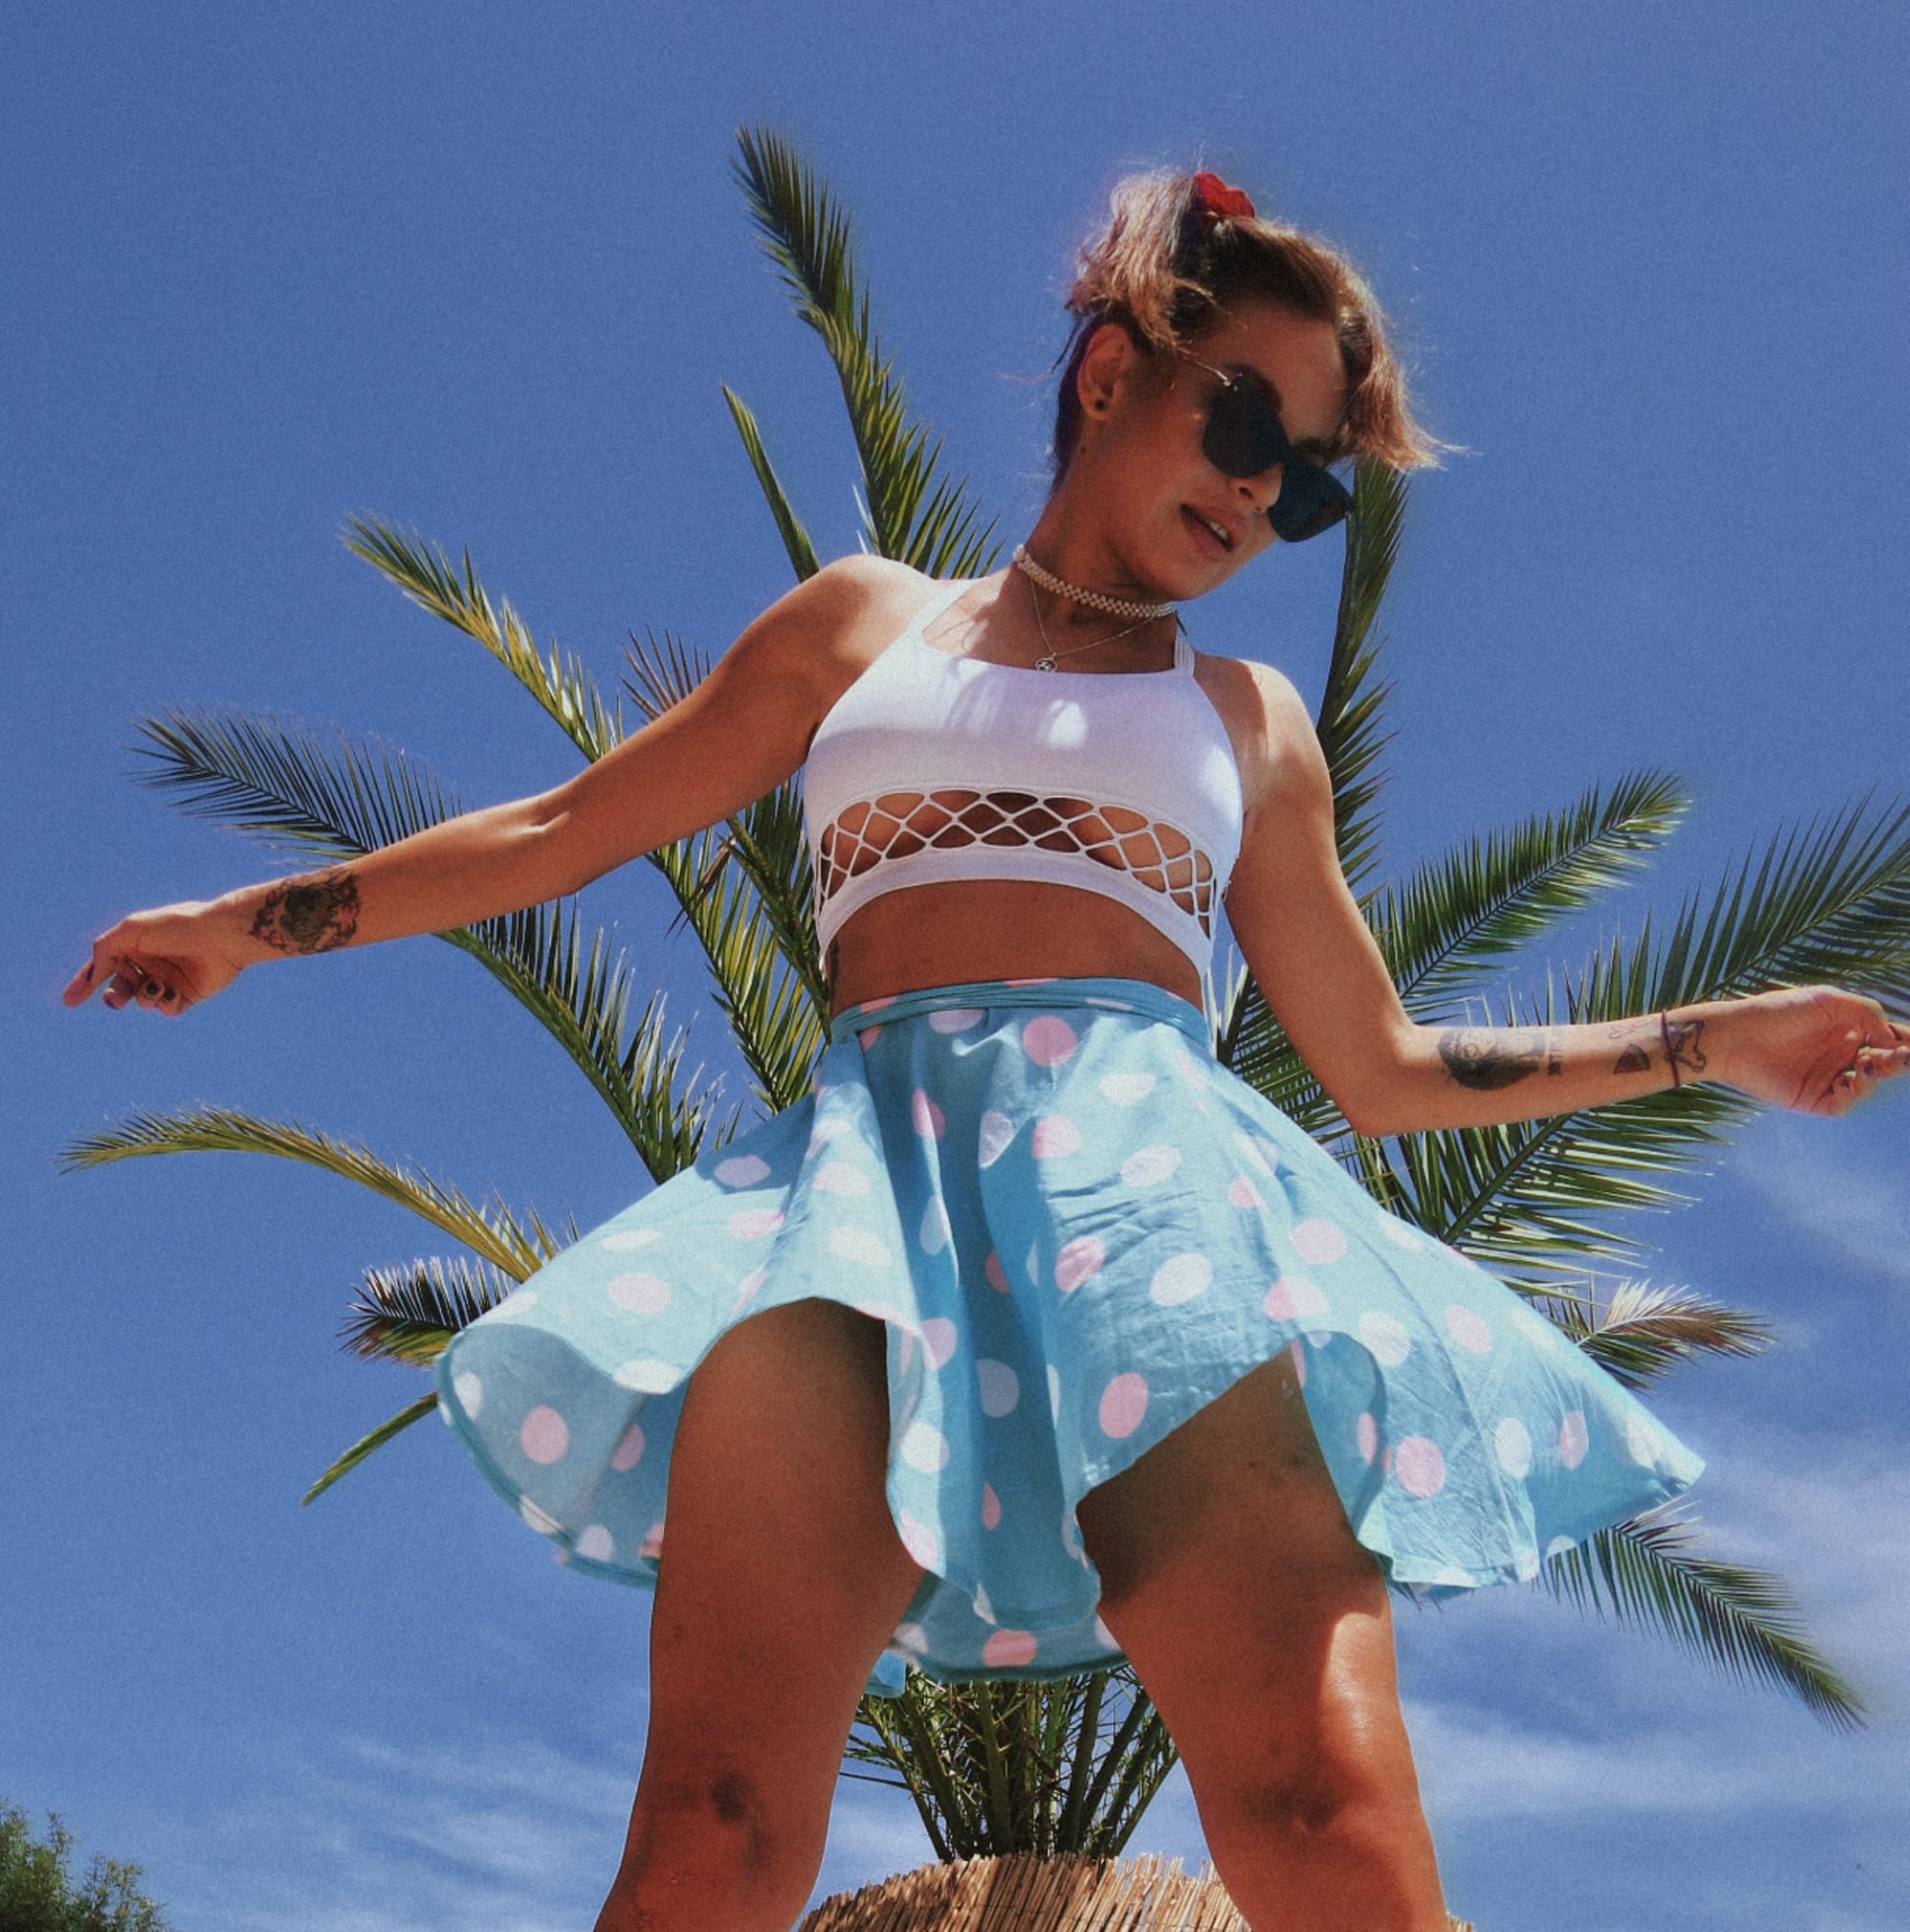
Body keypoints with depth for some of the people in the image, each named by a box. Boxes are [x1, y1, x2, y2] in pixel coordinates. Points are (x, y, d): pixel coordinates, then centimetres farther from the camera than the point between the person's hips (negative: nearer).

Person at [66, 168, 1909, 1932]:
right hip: (875, 1166, 0)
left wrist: (1714, 1038, 26)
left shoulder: (1248, 718, 27)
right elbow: (567, 827, 28)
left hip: (1157, 1177, 1)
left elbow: (1383, 1065, 28)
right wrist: (257, 918, 28)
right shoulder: (864, 620, 25)